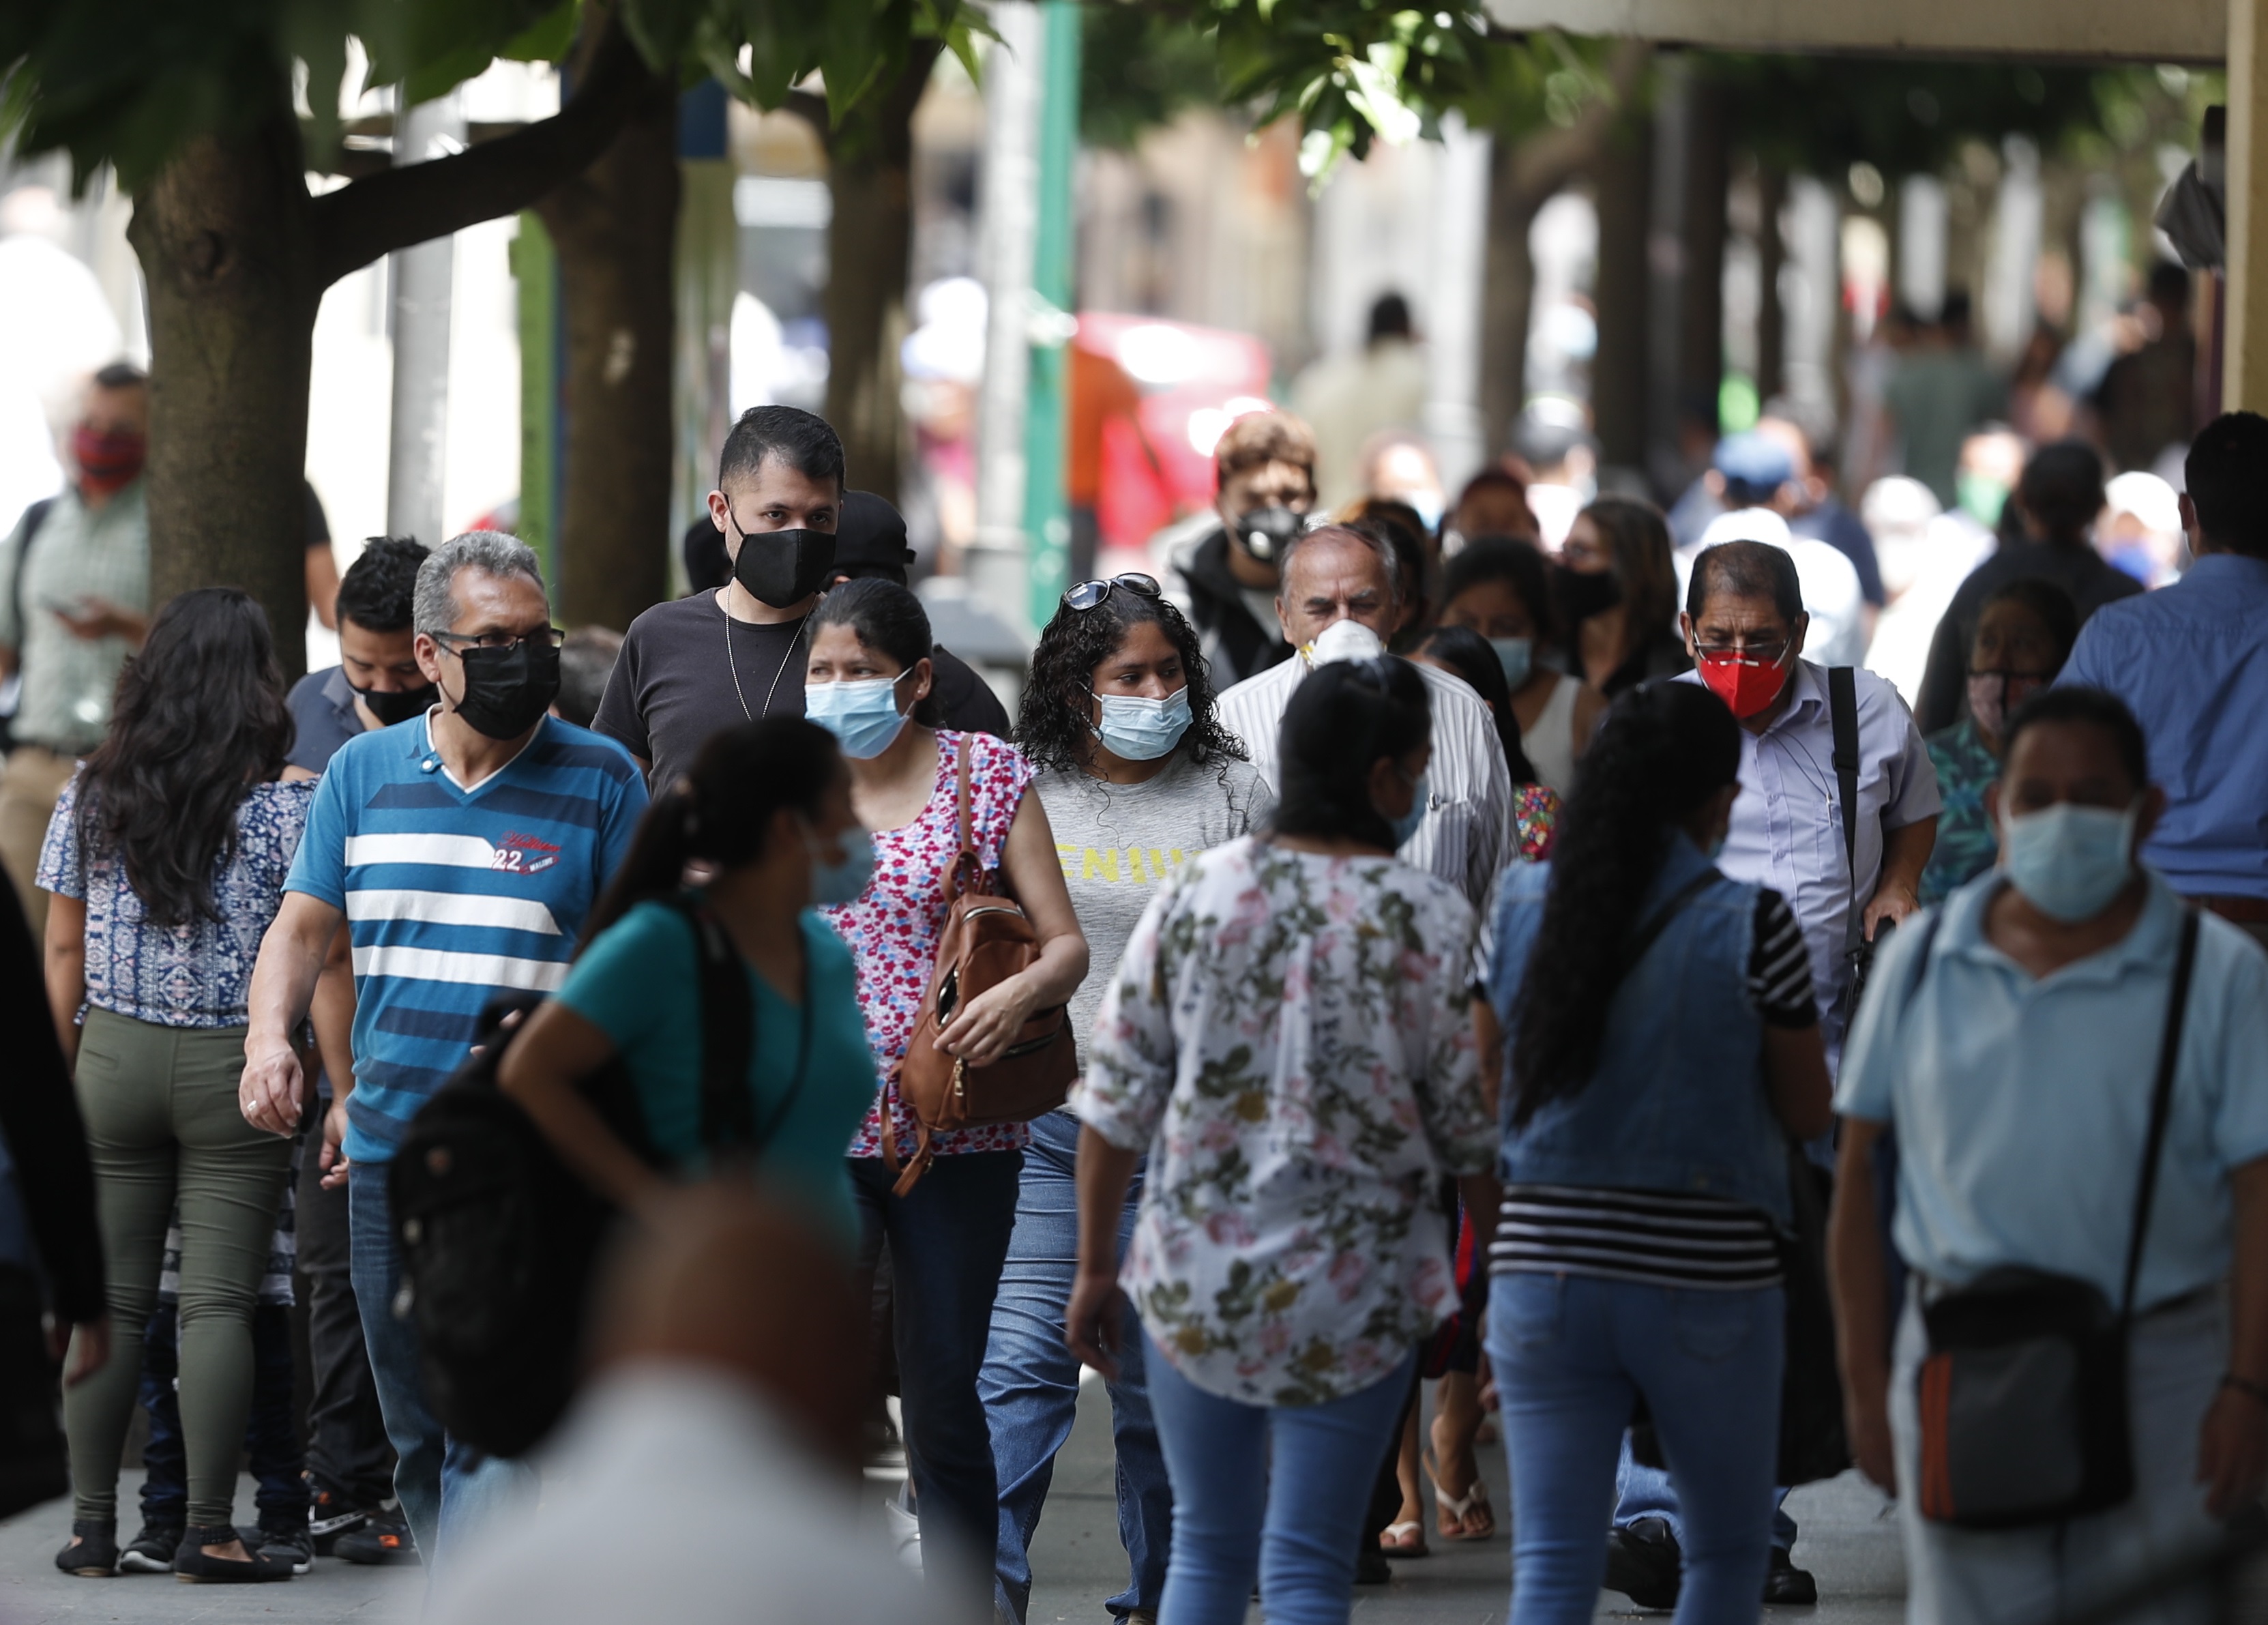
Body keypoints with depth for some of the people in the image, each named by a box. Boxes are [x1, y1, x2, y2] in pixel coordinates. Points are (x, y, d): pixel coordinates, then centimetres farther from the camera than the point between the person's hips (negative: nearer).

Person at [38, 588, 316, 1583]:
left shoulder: (91, 793, 2)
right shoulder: (286, 803, -7)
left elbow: (63, 951, 6)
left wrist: (60, 1077, 14)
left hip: (113, 1056, 3)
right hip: (237, 1065, -2)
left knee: (109, 1300, 7)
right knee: (218, 1302, -1)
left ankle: (92, 1524, 8)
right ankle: (208, 1531, -2)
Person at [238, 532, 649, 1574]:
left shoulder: (600, 780, 0)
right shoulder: (363, 773, 9)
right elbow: (303, 926, 11)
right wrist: (270, 1039, -9)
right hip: (385, 1149, 4)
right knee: (416, 1438, 12)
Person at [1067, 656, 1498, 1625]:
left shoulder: (1194, 894, -3)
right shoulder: (1431, 922, -9)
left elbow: (1115, 1098, -1)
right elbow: (1470, 1127, -5)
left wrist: (1096, 1269, 9)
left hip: (1192, 1281, 2)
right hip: (1351, 1296, -2)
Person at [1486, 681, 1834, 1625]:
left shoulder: (1520, 908, 2)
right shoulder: (1751, 924, -9)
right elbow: (1808, 1113, 0)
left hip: (1544, 1272, 3)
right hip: (1707, 1281, -3)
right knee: (1728, 1548, 16)